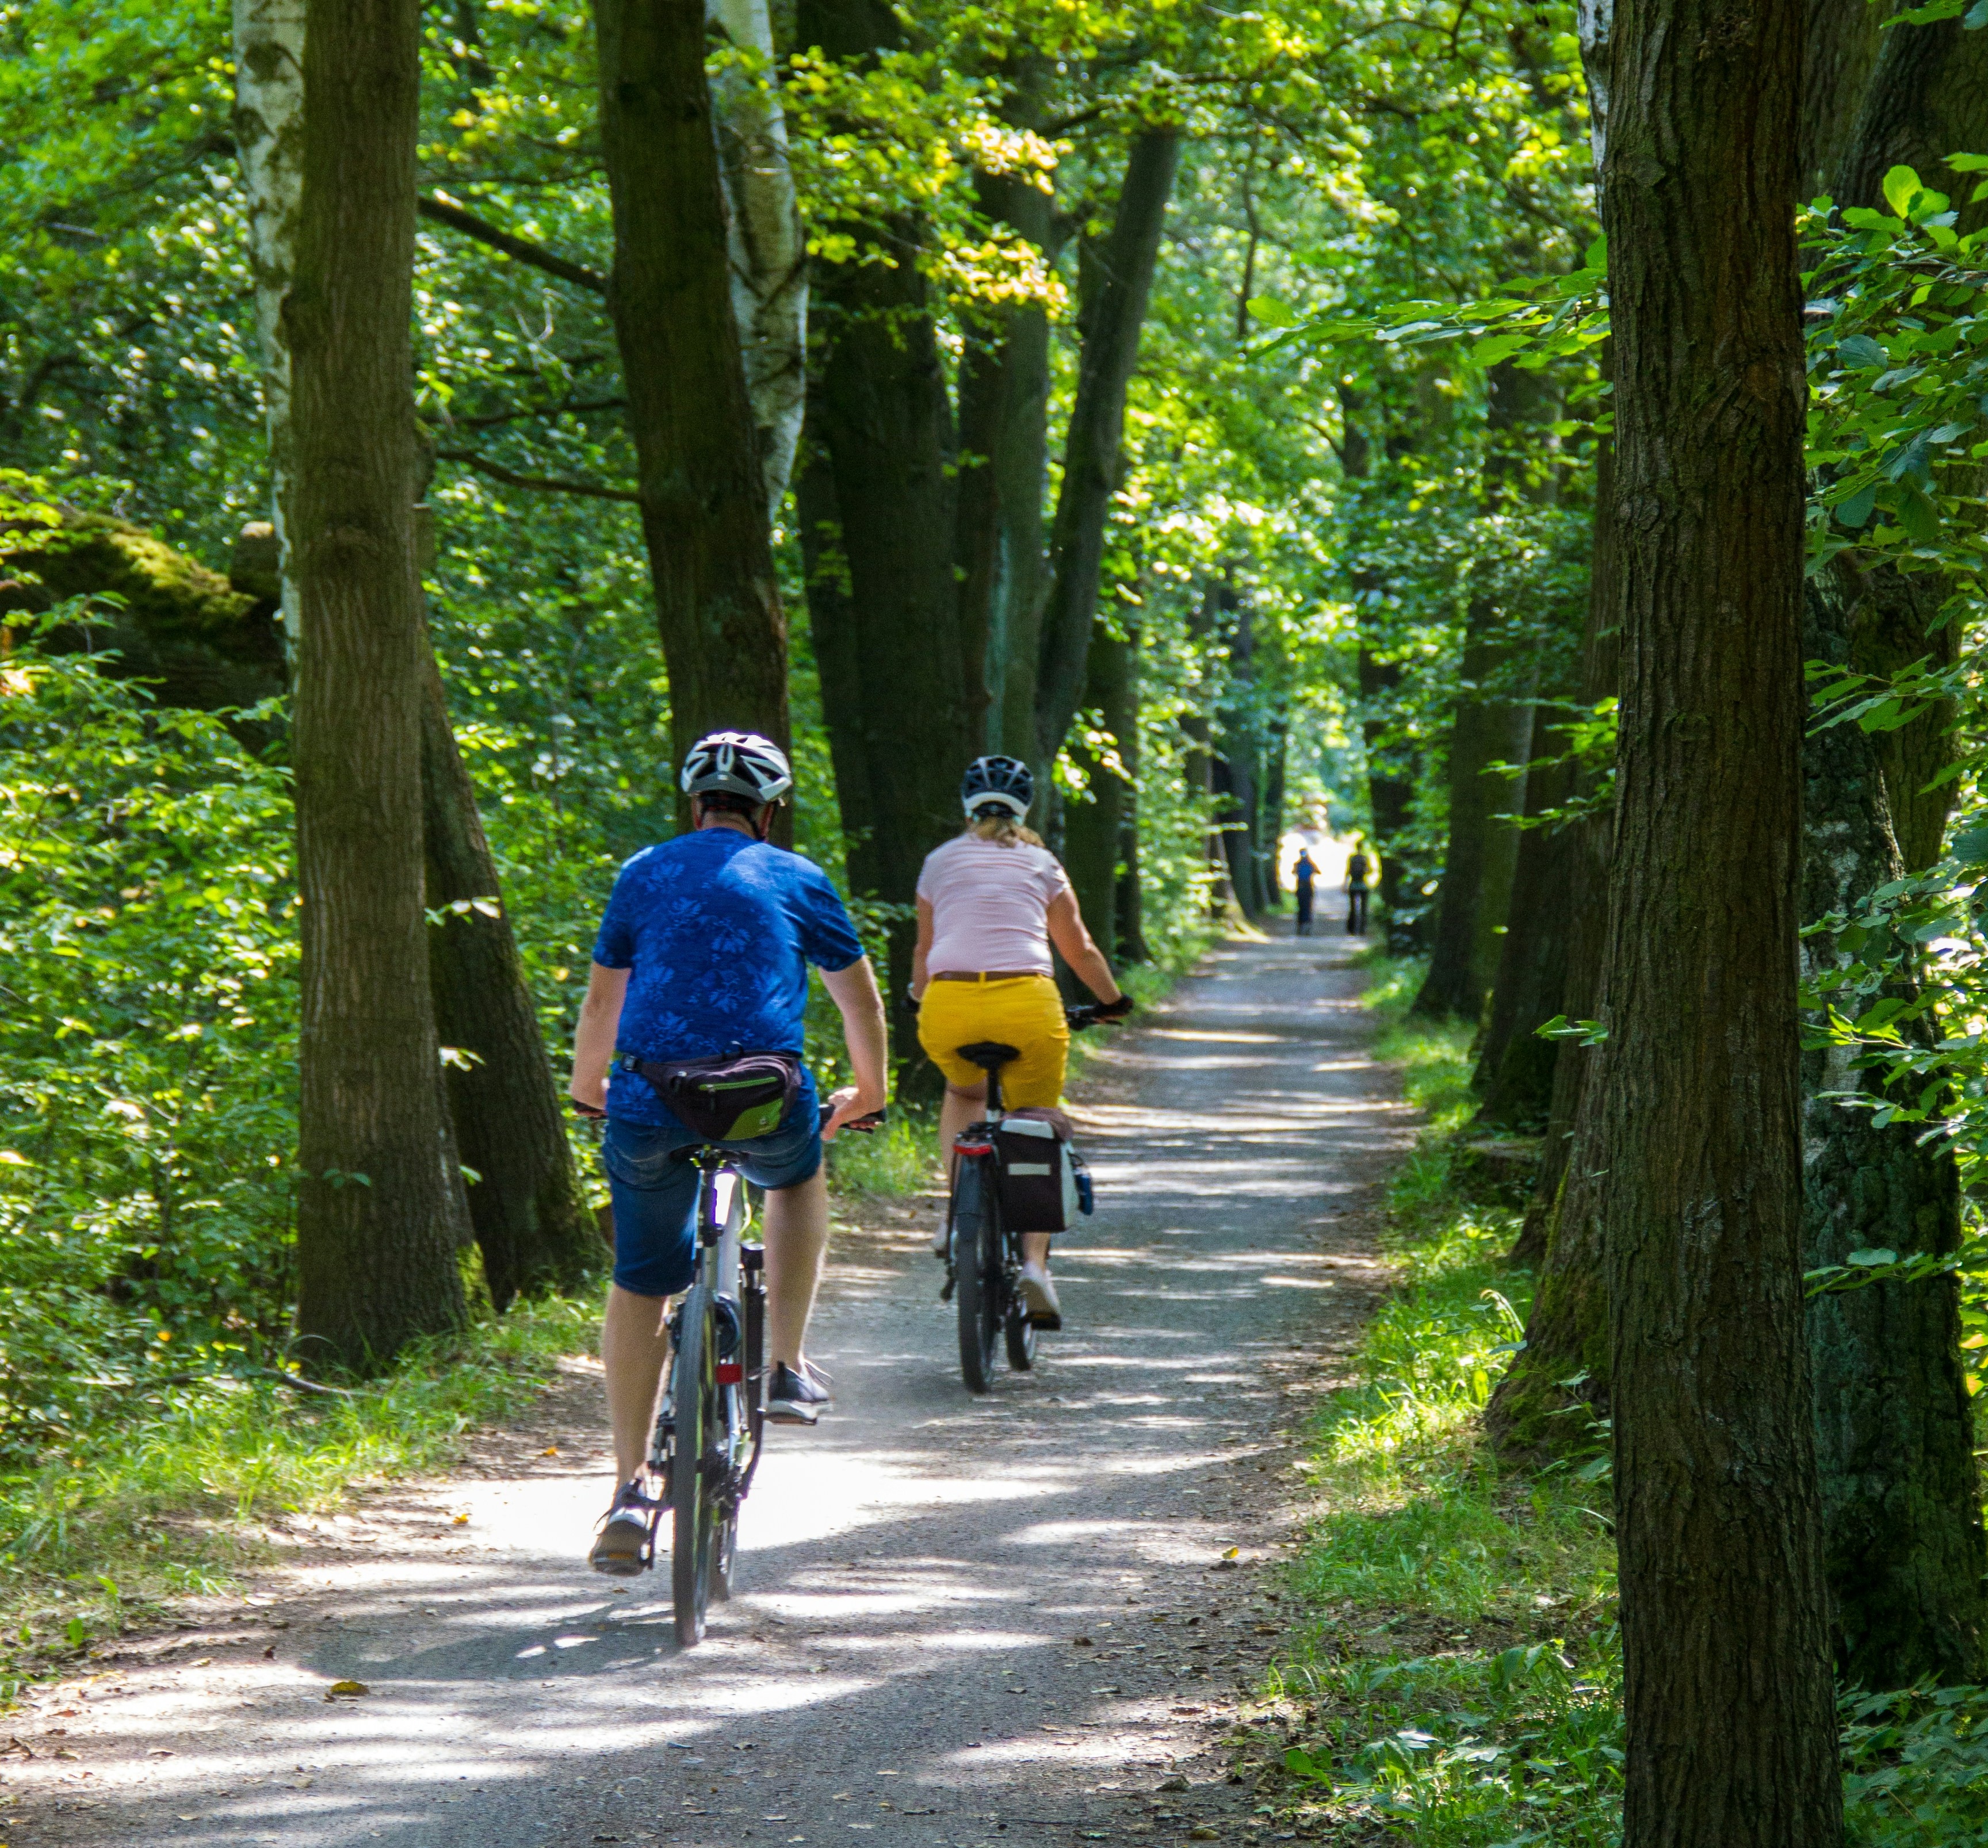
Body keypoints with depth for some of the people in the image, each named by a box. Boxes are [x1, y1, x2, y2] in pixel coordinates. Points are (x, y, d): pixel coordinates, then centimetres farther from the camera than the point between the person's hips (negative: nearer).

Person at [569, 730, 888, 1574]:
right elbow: (860, 1000, 24)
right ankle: (787, 1368, 25)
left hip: (650, 1103, 1)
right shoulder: (798, 880, 14)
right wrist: (868, 1092, 40)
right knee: (798, 1176, 34)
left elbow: (602, 1000, 22)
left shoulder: (644, 874, 16)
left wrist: (587, 1085, 40)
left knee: (640, 1287, 12)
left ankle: (629, 1489, 4)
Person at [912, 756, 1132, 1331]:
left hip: (949, 1005, 1)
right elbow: (1079, 948, 26)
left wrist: (918, 998, 52)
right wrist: (1114, 1001, 43)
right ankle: (1033, 1262, -6)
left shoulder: (941, 861, 20)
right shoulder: (1041, 863, 18)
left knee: (963, 1092, 34)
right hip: (1028, 1004, -1)